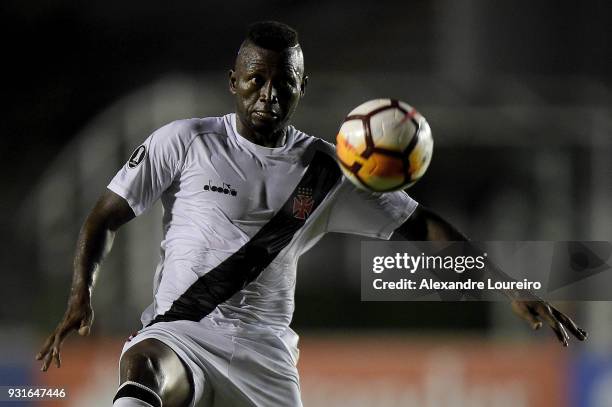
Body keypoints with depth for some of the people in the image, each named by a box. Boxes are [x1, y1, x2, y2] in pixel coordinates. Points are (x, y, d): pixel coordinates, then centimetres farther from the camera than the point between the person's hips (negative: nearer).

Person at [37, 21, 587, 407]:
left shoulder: (326, 170, 10)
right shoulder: (184, 144, 3)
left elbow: (422, 226, 13)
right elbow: (107, 217, 8)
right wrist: (82, 296, -9)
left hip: (266, 347, 3)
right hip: (180, 331, -3)